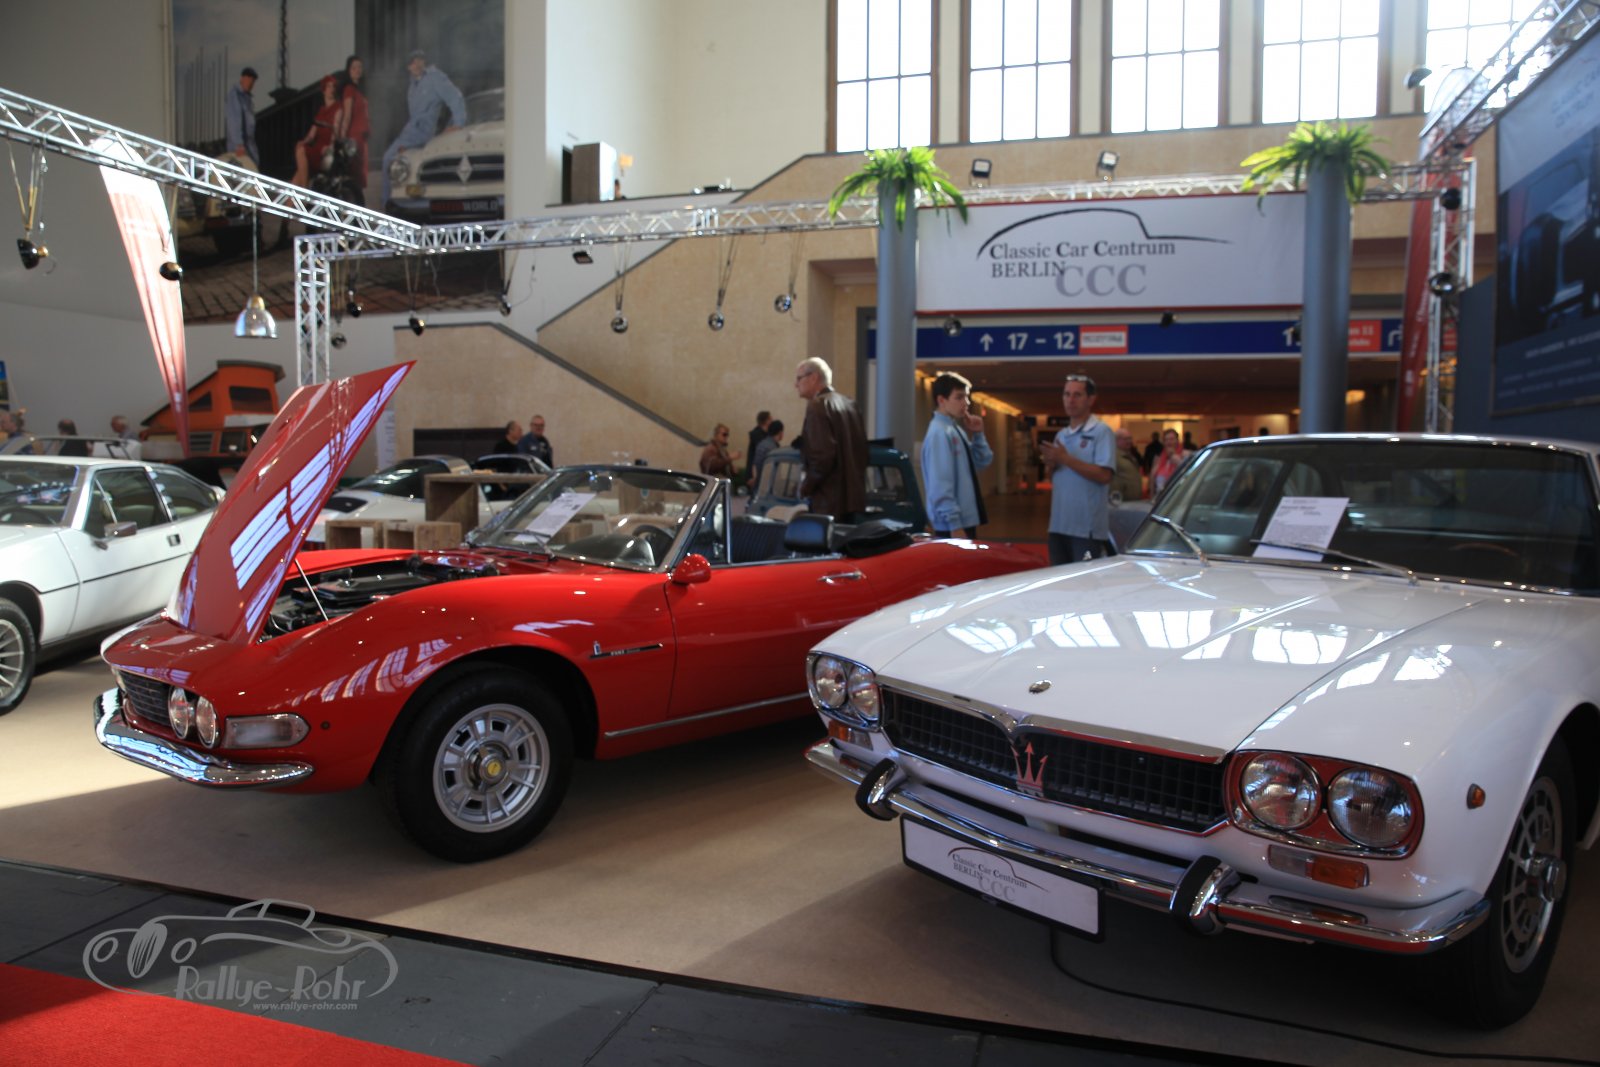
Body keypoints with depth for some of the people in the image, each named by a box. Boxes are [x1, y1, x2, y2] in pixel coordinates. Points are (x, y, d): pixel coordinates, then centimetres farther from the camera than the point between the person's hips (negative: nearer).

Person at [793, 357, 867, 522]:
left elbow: (823, 455, -21)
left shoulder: (818, 405, -13)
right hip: (852, 496, 9)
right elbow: (861, 450, 16)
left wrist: (805, 487, -10)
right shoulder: (849, 404, 14)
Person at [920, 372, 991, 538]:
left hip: (966, 519, 9)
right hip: (952, 526, -9)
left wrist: (978, 434, 5)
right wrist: (954, 525, -24)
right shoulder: (940, 433, -17)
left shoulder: (956, 429, 12)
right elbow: (940, 485, -22)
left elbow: (983, 462, 19)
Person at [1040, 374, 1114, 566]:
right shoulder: (1061, 435, 16)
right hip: (1059, 524, 8)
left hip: (1088, 527, -7)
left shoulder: (1101, 431, -7)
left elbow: (1104, 475, -17)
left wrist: (1066, 459, -17)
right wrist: (1052, 464, -2)